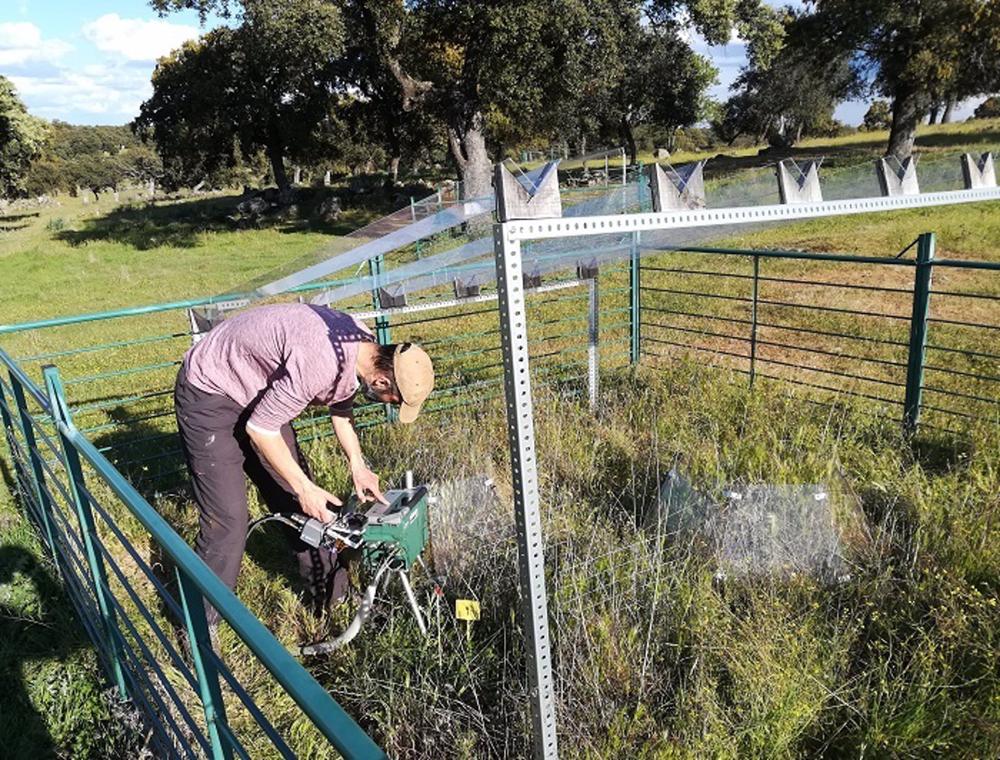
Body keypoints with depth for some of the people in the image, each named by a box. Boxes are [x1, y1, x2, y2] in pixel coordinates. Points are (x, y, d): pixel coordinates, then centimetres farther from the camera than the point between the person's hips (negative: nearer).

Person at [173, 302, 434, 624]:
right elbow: (260, 428, -26)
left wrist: (357, 464, 2)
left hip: (256, 392, 8)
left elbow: (341, 405, 10)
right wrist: (305, 488, -18)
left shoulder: (362, 345, -9)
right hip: (209, 394, -8)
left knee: (296, 502, 10)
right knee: (228, 520, -9)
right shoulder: (320, 363, -37)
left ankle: (330, 597, 25)